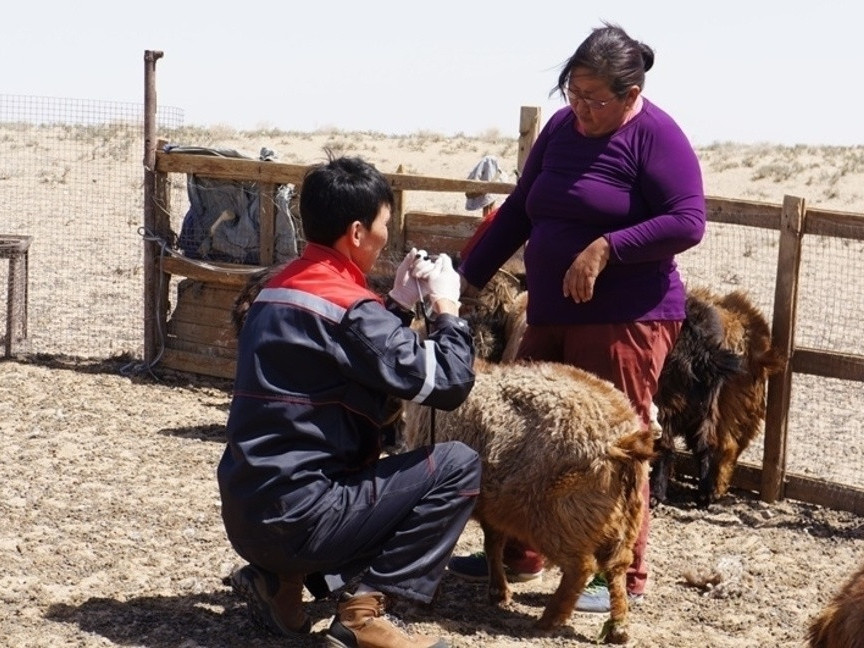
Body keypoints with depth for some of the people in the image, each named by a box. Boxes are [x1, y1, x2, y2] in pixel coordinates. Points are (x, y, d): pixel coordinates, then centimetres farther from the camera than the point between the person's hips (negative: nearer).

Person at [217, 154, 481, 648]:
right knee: (458, 467, -4)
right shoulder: (346, 306, -17)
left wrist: (401, 304, 15)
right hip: (294, 517, -9)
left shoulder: (282, 289, 11)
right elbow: (448, 383, -15)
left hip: (248, 512, 9)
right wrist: (446, 306, 1)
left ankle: (282, 580, 14)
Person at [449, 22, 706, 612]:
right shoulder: (562, 127, 11)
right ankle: (519, 554, 26)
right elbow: (518, 210, 16)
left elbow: (688, 222, -18)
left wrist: (606, 247, -24)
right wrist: (470, 277, 14)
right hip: (552, 316, 8)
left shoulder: (656, 137, -10)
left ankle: (625, 576, 9)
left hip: (625, 320, -8)